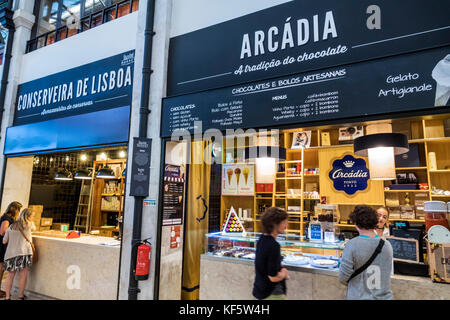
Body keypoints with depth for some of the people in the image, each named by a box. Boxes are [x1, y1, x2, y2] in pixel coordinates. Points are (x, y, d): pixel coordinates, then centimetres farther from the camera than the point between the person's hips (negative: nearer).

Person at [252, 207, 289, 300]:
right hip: (271, 294, -9)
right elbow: (274, 277, -25)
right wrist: (284, 273, -6)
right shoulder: (273, 246, -26)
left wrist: (280, 270, 5)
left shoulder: (262, 239, 2)